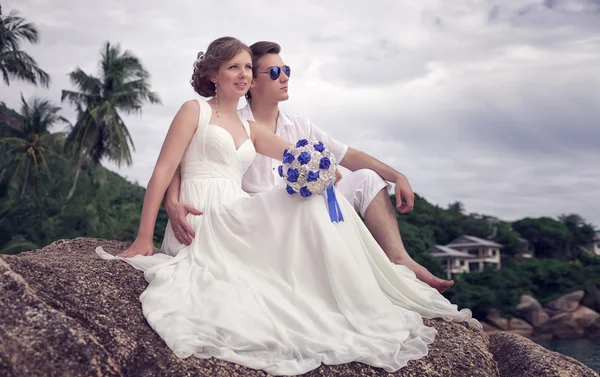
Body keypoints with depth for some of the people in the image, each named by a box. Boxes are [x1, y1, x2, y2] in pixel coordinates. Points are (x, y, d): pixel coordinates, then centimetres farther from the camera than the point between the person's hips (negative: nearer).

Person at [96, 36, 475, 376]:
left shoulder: (250, 129, 24)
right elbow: (163, 172, -1)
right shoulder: (195, 111, 7)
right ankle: (360, 318, -23)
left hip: (239, 226, 6)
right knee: (311, 203, -24)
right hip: (205, 220, -6)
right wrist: (144, 239, -10)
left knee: (318, 197, -16)